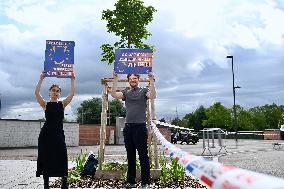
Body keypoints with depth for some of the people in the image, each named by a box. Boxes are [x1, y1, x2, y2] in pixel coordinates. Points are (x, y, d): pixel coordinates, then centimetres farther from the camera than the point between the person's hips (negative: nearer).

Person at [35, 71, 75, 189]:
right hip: (46, 134, -1)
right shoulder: (45, 104, 4)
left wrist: (72, 80, -3)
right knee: (46, 158, 3)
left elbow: (72, 94, -1)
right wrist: (41, 78, -10)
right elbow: (36, 93, -9)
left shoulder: (62, 104, 8)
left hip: (59, 134, 1)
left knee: (62, 158, -2)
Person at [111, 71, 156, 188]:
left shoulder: (143, 91, 5)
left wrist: (151, 81, -21)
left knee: (143, 156, -2)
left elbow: (153, 96, -15)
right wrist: (115, 80, -8)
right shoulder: (126, 93, 14)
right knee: (130, 156, 11)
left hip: (140, 127, -4)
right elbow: (114, 95, -2)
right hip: (128, 127, 4)